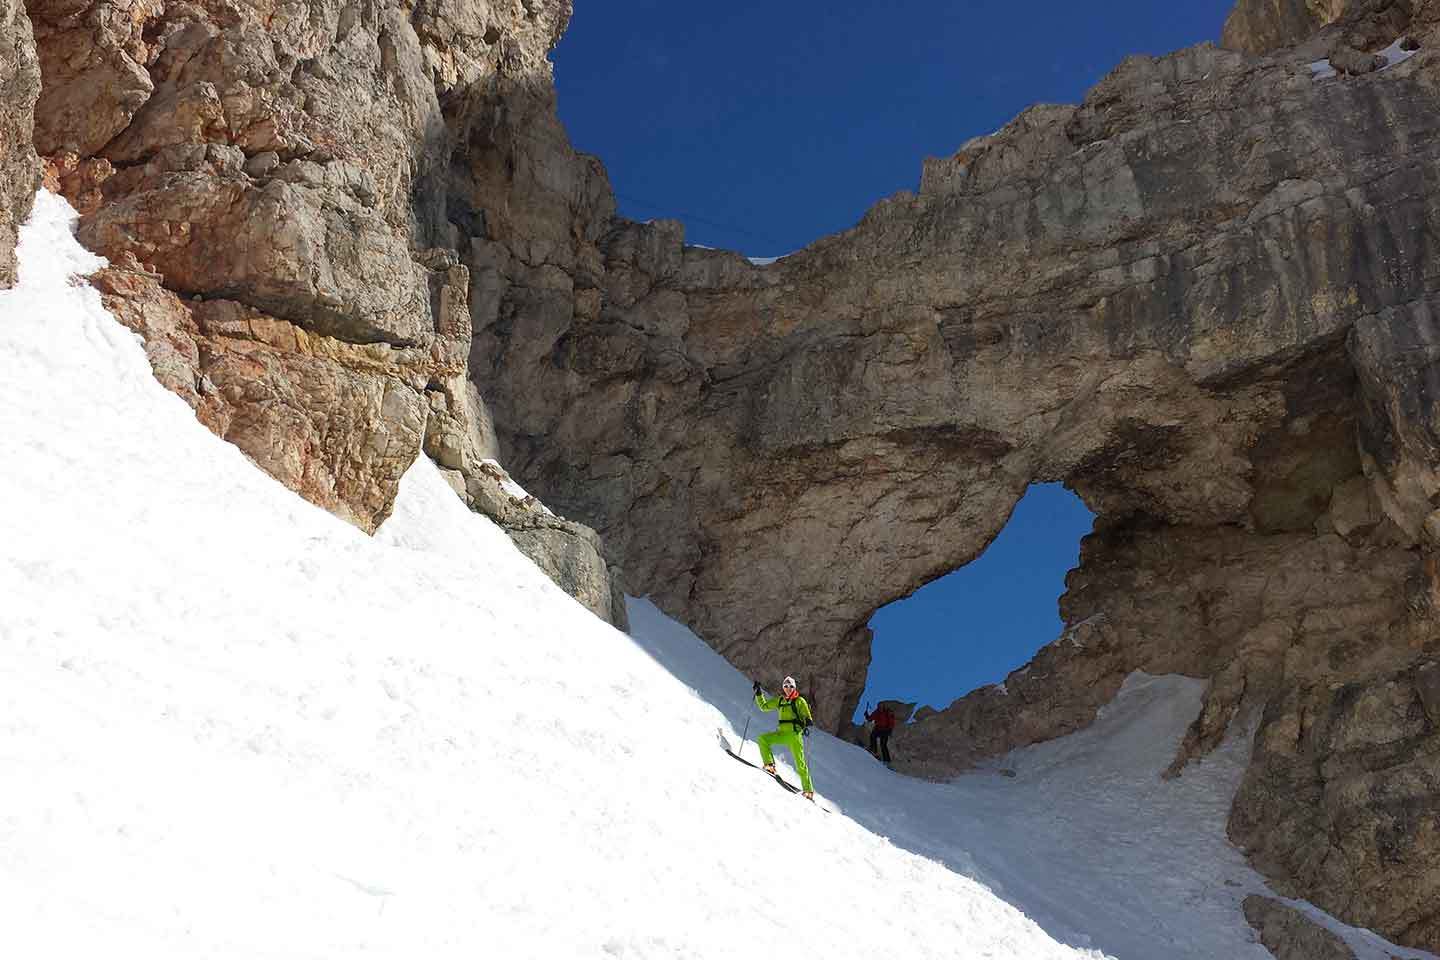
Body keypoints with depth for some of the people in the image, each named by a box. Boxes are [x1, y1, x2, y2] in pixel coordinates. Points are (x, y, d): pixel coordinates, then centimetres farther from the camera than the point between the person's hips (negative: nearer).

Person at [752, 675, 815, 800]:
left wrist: (808, 722, -26)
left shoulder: (799, 701, 0)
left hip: (794, 734, -5)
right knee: (762, 739, -13)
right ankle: (770, 765, -14)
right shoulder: (779, 700, 15)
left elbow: (807, 717, -3)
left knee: (800, 763, -9)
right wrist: (759, 693, 15)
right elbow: (764, 706, 24)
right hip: (782, 733, 5)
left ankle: (808, 790, -6)